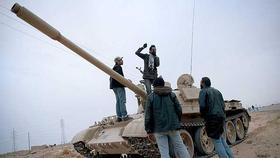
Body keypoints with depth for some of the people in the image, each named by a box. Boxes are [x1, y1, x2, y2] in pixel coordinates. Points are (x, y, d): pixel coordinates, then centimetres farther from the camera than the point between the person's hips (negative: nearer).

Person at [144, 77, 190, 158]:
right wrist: (177, 122, 17)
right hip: (173, 127, 2)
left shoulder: (151, 97, 0)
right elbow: (179, 110, 4)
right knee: (180, 147, 12)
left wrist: (149, 130, 2)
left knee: (164, 151, 1)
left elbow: (148, 115, -3)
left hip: (159, 129, -2)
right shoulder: (171, 94, 5)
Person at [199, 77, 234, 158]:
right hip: (221, 117, 7)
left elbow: (202, 106, -15)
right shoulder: (216, 91, 17)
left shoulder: (203, 91, -4)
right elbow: (223, 105, 13)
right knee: (220, 138, 20)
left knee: (217, 141, 0)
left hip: (212, 118, -7)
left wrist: (203, 116, 0)